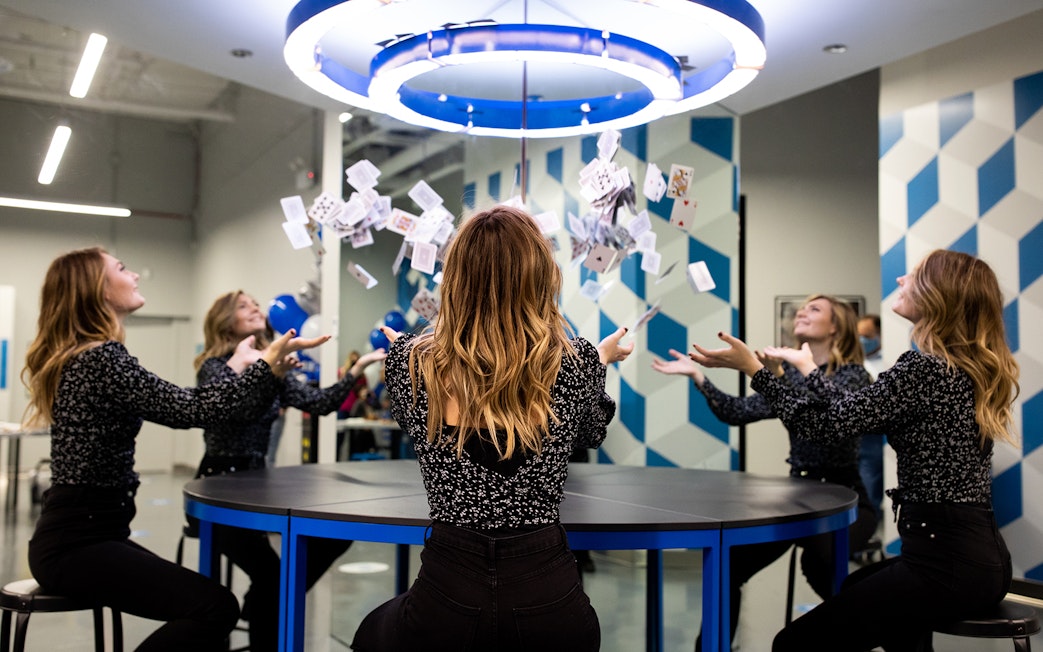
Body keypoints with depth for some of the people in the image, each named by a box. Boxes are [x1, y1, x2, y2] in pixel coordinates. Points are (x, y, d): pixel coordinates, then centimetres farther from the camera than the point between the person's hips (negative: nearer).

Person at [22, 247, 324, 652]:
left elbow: (177, 408, 17)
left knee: (201, 603, 12)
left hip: (82, 530, 10)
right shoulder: (101, 358, -18)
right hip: (78, 542, -10)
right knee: (215, 608, -20)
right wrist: (267, 366, -14)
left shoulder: (85, 357, 13)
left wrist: (236, 368, 21)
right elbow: (192, 411, -22)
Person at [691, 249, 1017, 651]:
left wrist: (753, 368, -8)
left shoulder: (924, 367, -19)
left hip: (946, 563, -10)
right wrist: (808, 367, 29)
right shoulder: (972, 370, 10)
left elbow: (827, 424, -16)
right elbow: (856, 414, 16)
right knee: (853, 588, 35)